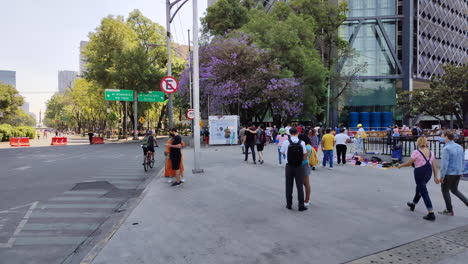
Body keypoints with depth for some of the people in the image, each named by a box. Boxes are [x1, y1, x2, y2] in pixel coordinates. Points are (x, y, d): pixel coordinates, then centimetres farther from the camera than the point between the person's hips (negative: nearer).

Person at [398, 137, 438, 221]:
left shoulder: (416, 152, -14)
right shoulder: (431, 152, 5)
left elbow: (408, 163, -9)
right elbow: (434, 165, 6)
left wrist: (401, 165, 9)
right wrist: (435, 176, 11)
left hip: (420, 173, -7)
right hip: (428, 173, 7)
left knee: (424, 192, -2)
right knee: (419, 188, 27)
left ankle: (431, 214, -5)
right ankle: (413, 204, 48)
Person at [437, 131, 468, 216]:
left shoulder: (446, 149, -19)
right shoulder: (459, 147, 5)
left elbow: (444, 164, -21)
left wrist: (441, 177, -15)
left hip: (449, 173, -7)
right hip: (458, 173, 7)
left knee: (445, 191, 10)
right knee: (454, 190, 24)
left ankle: (449, 211, 17)